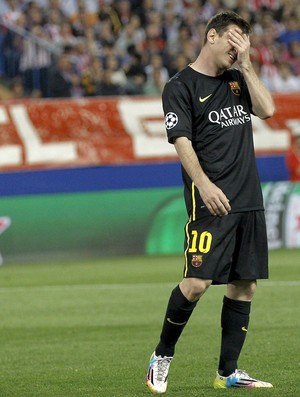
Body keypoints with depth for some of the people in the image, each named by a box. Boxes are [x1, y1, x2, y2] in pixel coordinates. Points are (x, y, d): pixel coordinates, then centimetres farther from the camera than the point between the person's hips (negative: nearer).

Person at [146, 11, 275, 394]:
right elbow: (181, 140, -11)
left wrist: (245, 64, 2)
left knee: (244, 284, 5)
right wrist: (204, 184, -24)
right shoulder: (180, 86, -1)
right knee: (197, 282, -15)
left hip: (248, 200, 7)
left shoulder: (237, 80, 18)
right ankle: (162, 356, 5)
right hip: (211, 202, -7)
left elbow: (267, 109, 3)